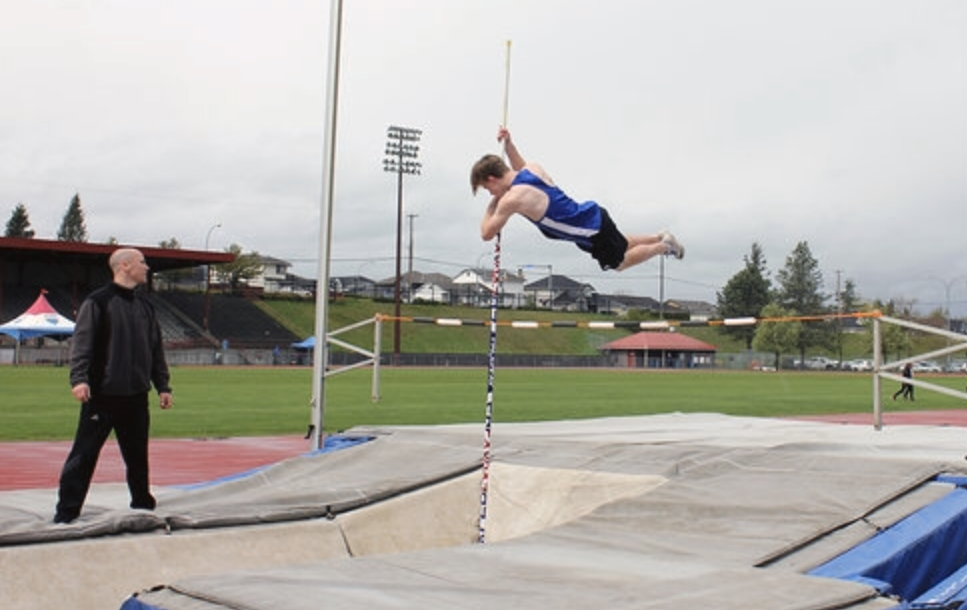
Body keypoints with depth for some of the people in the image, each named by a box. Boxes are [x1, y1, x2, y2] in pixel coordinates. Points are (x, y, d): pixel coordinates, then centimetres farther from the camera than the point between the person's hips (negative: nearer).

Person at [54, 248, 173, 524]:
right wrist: (79, 378, -22)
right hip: (102, 395, -6)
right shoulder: (98, 302, -5)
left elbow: (155, 349, 19)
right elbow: (82, 342, -11)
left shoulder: (144, 306, 15)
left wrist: (162, 385, 15)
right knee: (84, 455, -4)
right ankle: (66, 513, 1)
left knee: (138, 455, 12)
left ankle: (143, 504, 25)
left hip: (136, 396, 6)